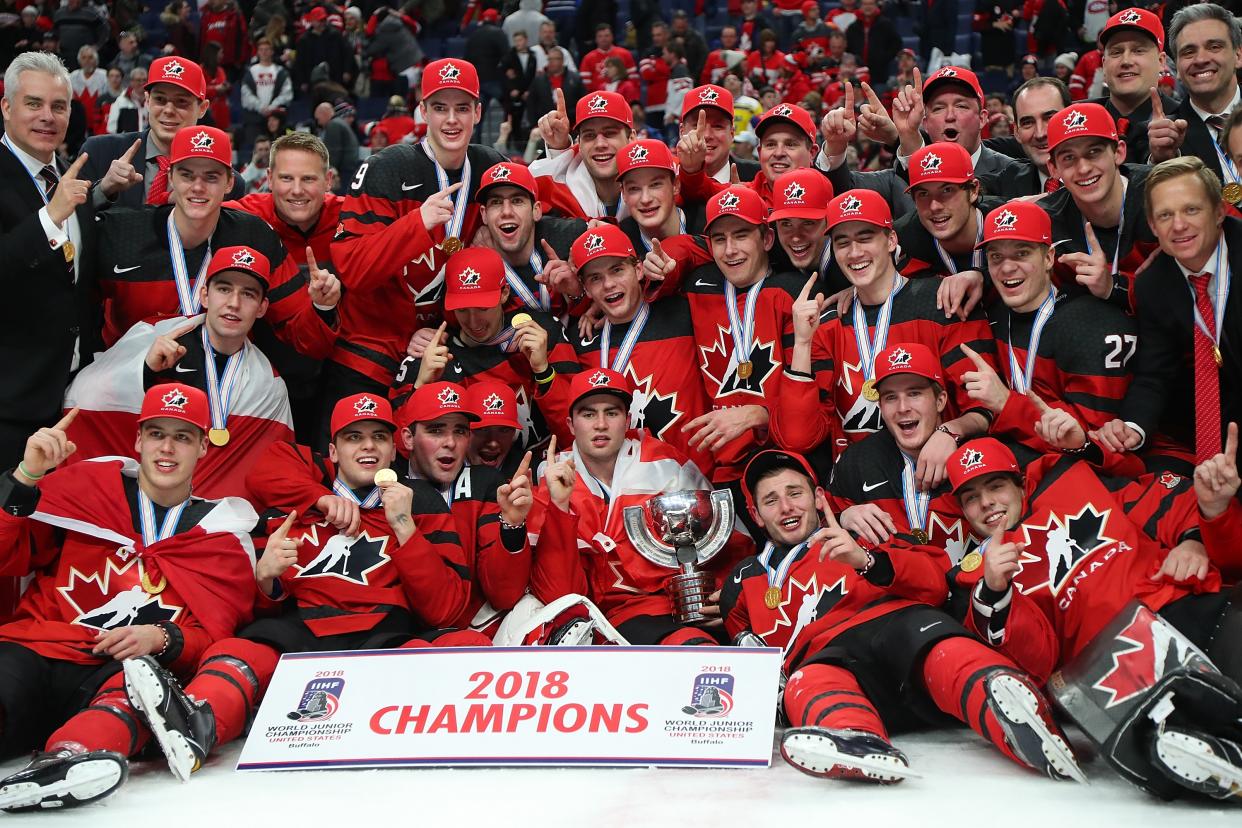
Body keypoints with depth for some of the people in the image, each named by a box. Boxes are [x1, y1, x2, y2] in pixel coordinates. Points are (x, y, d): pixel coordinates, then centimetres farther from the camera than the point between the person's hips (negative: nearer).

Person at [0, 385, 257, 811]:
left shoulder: (224, 536, 17)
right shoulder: (83, 488, 16)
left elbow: (212, 637, 13)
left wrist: (162, 640, -8)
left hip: (132, 667, 0)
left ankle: (68, 759, -63)